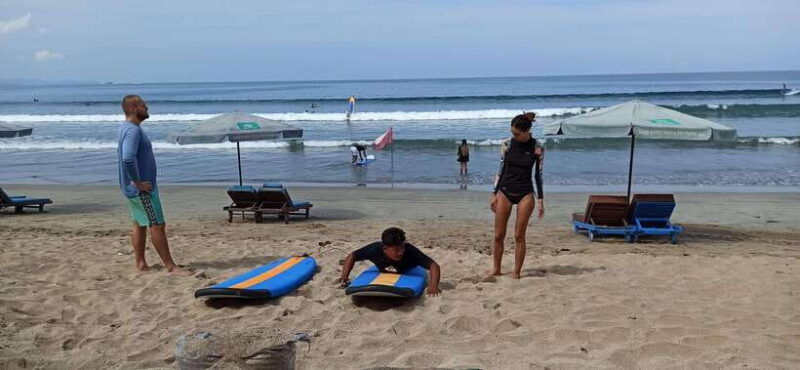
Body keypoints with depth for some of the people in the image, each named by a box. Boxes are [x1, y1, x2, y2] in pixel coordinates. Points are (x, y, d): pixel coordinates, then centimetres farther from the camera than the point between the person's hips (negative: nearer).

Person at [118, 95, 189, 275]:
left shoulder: (127, 128, 14)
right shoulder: (133, 130, -20)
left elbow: (121, 154, 27)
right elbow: (128, 158, -33)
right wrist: (138, 183, -23)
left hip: (136, 188, 11)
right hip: (142, 189, -11)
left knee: (140, 225, 13)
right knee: (157, 226, -7)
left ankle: (141, 264, 19)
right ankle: (171, 266, -3)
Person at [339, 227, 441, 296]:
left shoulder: (410, 251, -46)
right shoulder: (375, 249, -42)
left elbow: (433, 265, -49)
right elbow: (352, 256, -28)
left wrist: (434, 285, -65)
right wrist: (344, 277, -39)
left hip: (408, 272, -1)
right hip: (384, 273, 1)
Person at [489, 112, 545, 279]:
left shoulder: (537, 149, -5)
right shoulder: (506, 144, 0)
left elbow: (538, 174, 1)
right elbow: (501, 169, 6)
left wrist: (540, 200, -1)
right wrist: (494, 194, 4)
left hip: (525, 194, -2)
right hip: (505, 192, 2)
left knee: (519, 236, 0)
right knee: (498, 235, 3)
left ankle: (516, 272, 11)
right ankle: (496, 268, 18)